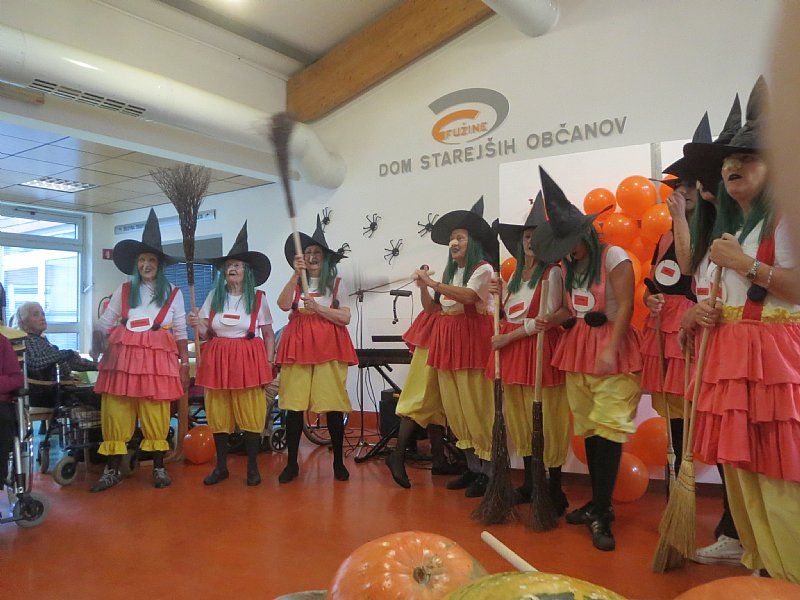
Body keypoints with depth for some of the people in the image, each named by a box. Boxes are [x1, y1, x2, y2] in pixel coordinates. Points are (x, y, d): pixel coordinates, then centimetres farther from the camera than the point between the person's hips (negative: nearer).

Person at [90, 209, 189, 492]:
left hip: (157, 360, -2)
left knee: (156, 416, 0)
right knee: (115, 413, 2)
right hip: (122, 358, 2)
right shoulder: (123, 291, 11)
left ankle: (159, 468, 15)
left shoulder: (173, 293, 7)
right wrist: (95, 341, -12)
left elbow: (180, 332, 7)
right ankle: (112, 470, 15)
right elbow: (104, 323, 9)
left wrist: (184, 364, 3)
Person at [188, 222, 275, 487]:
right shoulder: (214, 297, 9)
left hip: (248, 360, -2)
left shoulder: (258, 298, 3)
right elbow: (207, 334, 10)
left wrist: (269, 363, -4)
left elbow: (268, 334, 5)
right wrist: (198, 325, -11)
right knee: (217, 414, 5)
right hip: (217, 360, 3)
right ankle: (221, 466, 19)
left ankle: (252, 467, 12)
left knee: (250, 414, -3)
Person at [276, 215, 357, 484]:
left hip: (329, 346, -1)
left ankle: (338, 462, 13)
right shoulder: (295, 284, 11)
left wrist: (317, 308, -10)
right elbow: (283, 304, -10)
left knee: (333, 405, -2)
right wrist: (296, 275, -18)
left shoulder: (336, 284, 9)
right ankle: (292, 463, 12)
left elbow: (345, 318, -1)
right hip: (298, 345, 1)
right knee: (294, 405, -1)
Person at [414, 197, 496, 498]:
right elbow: (431, 308, 18)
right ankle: (472, 466, 18)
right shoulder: (449, 273, 19)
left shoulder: (483, 269, -4)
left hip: (473, 338, -7)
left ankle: (486, 470, 3)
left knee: (475, 405, -7)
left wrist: (433, 283, -22)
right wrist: (423, 286, 3)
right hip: (447, 340, 7)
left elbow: (468, 296, -22)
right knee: (454, 407, 7)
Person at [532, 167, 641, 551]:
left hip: (610, 347, -7)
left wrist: (610, 350, -23)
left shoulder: (614, 257, -8)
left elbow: (625, 306, -15)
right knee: (588, 428, 11)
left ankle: (601, 515, -1)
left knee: (608, 429, -8)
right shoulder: (569, 265, 13)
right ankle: (598, 503, 23)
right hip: (577, 347, 7)